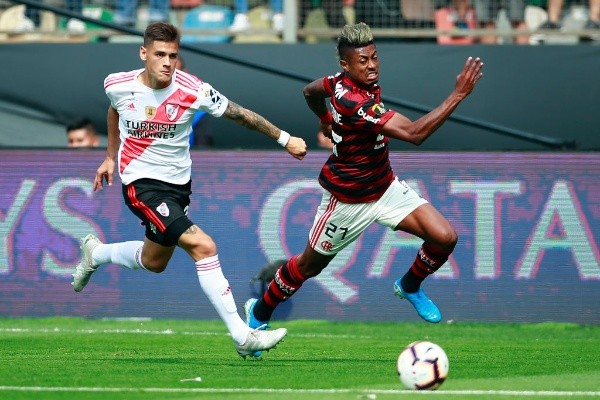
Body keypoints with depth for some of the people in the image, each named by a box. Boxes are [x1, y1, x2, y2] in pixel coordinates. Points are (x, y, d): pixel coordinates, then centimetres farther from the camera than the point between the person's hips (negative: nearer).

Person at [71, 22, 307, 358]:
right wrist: (111, 156, 22)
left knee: (154, 262, 21)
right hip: (141, 183, -4)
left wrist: (285, 139, -3)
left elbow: (240, 114, -5)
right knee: (203, 246, -20)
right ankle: (243, 337, -18)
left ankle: (95, 254, 51)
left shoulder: (194, 91, -15)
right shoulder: (118, 86, -12)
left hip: (179, 185, 4)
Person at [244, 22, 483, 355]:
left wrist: (327, 122, 31)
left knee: (444, 237, -8)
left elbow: (311, 91, 13)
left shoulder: (345, 81, -9)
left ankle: (410, 287, 21)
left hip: (385, 186, 7)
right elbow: (414, 133, -41)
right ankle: (259, 313, 39)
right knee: (309, 265, 13)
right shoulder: (353, 101, -35)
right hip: (348, 200, -7)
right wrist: (459, 94, -44)